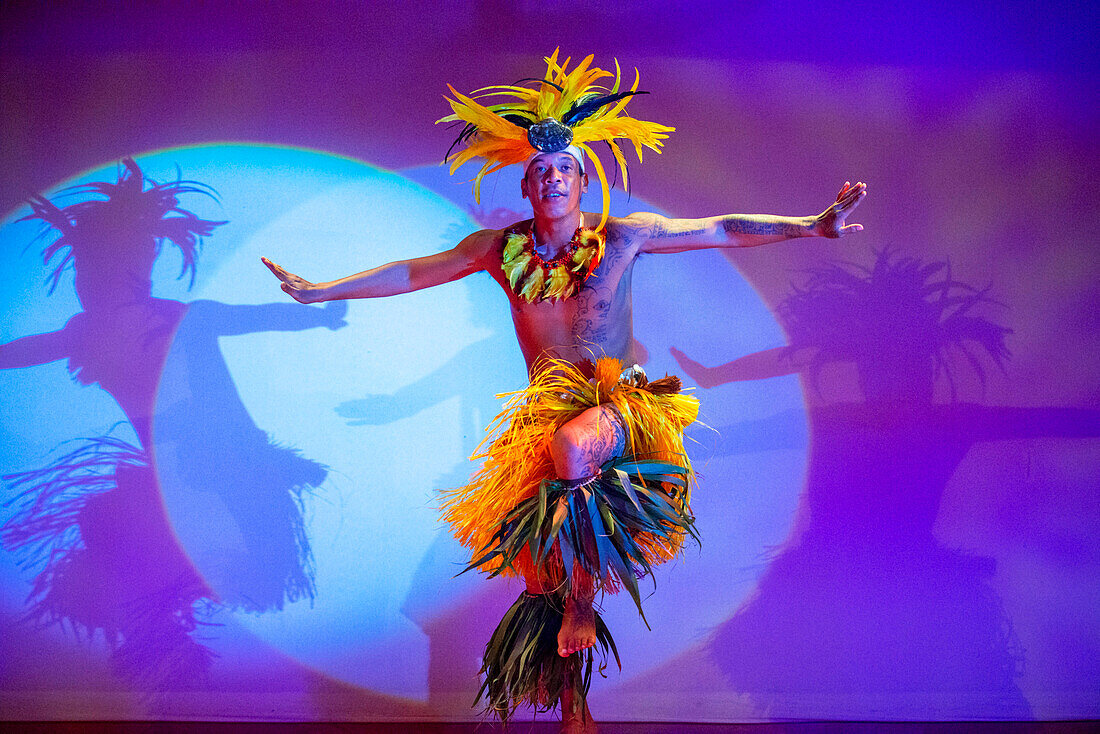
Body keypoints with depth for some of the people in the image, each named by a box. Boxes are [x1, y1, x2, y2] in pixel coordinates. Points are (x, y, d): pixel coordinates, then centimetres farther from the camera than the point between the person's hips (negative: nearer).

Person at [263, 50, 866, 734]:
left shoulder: (622, 237, -4)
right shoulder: (502, 248, 3)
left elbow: (727, 230, -2)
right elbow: (409, 273, 10)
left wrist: (814, 224, -10)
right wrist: (319, 290, 9)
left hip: (624, 406, -3)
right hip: (544, 413, 3)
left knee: (571, 447, -39)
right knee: (538, 573, 0)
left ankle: (581, 601, -15)